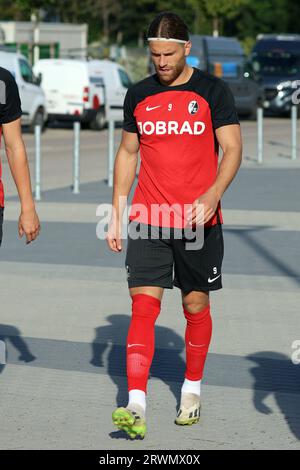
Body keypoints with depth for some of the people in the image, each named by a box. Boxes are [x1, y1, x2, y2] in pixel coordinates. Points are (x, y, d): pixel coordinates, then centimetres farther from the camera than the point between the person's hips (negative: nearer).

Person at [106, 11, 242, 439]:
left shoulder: (213, 91, -2)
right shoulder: (138, 95, 8)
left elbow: (232, 150, -4)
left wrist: (211, 195, -21)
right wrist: (116, 216, 10)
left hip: (199, 220, -2)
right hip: (147, 219, 2)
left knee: (196, 306, 9)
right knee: (143, 306, -9)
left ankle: (192, 390, 29)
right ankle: (136, 407, -15)